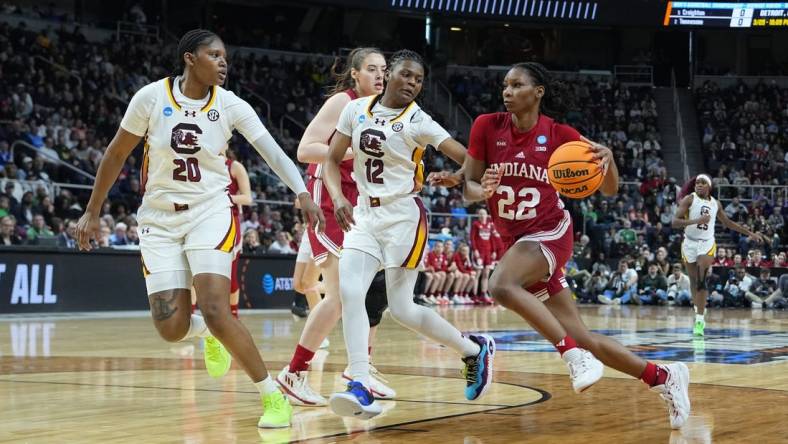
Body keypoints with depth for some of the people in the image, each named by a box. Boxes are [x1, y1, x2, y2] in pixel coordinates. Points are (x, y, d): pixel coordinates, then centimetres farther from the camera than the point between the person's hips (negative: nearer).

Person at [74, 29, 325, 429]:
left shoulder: (230, 105, -5)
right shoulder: (151, 97, -7)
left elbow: (272, 151, -15)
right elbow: (116, 154, 4)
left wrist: (302, 193, -32)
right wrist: (92, 211, 8)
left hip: (210, 212, -1)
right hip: (160, 218, 1)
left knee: (215, 313, -19)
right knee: (171, 329, -8)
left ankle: (273, 396, -5)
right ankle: (209, 334, 30)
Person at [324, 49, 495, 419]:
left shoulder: (418, 121, -8)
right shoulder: (357, 109, 4)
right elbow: (332, 160, 7)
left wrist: (456, 178, -36)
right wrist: (338, 198, -11)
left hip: (403, 217, -4)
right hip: (364, 213, 4)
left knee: (402, 309, -2)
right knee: (348, 291, -15)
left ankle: (475, 349, 20)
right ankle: (361, 389, -17)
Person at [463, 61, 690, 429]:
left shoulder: (559, 135, -9)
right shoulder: (487, 126, -4)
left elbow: (609, 190, -4)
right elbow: (467, 188, -3)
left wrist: (607, 158, -25)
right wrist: (484, 190, -25)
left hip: (549, 233, -4)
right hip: (516, 242, 4)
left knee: (501, 285, -35)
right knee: (580, 338, 4)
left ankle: (573, 354, -23)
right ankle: (663, 377, 20)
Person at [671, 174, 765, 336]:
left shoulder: (715, 203, 7)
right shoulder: (689, 199, -5)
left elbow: (728, 223, 21)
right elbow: (675, 222, -15)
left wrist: (750, 233, 20)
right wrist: (696, 221, -28)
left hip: (707, 244, 1)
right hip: (690, 243, -1)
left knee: (702, 281, -16)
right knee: (693, 281, 9)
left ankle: (700, 320, -20)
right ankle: (698, 309, 32)